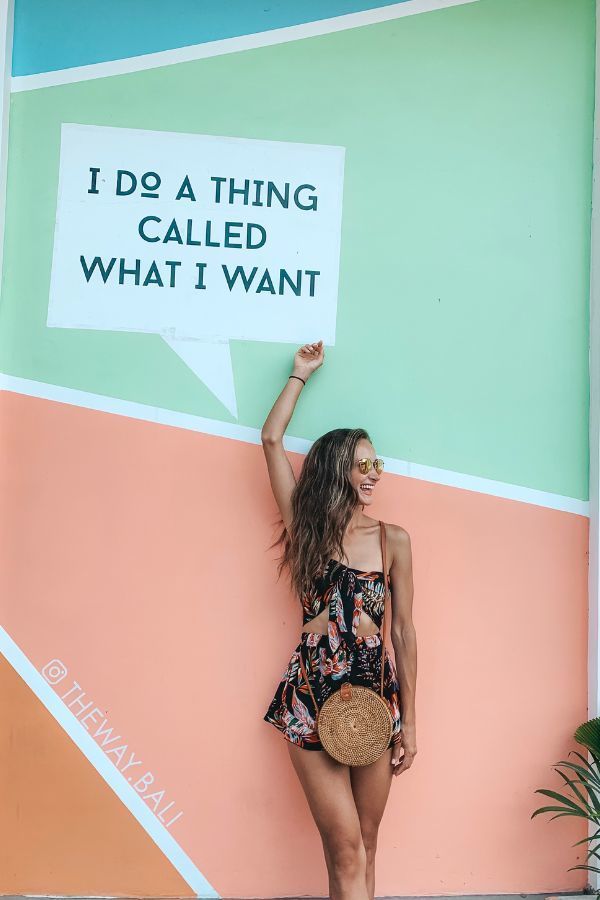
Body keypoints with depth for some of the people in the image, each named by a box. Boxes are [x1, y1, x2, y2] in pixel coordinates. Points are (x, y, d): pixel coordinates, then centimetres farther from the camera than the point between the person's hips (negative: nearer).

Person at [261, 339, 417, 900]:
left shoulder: (393, 540, 2)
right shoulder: (308, 529, 1)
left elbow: (403, 632, 4)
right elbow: (271, 439, 1)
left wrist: (409, 721, 5)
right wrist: (301, 374, 12)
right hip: (311, 697, -1)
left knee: (364, 844, 11)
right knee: (347, 852, -2)